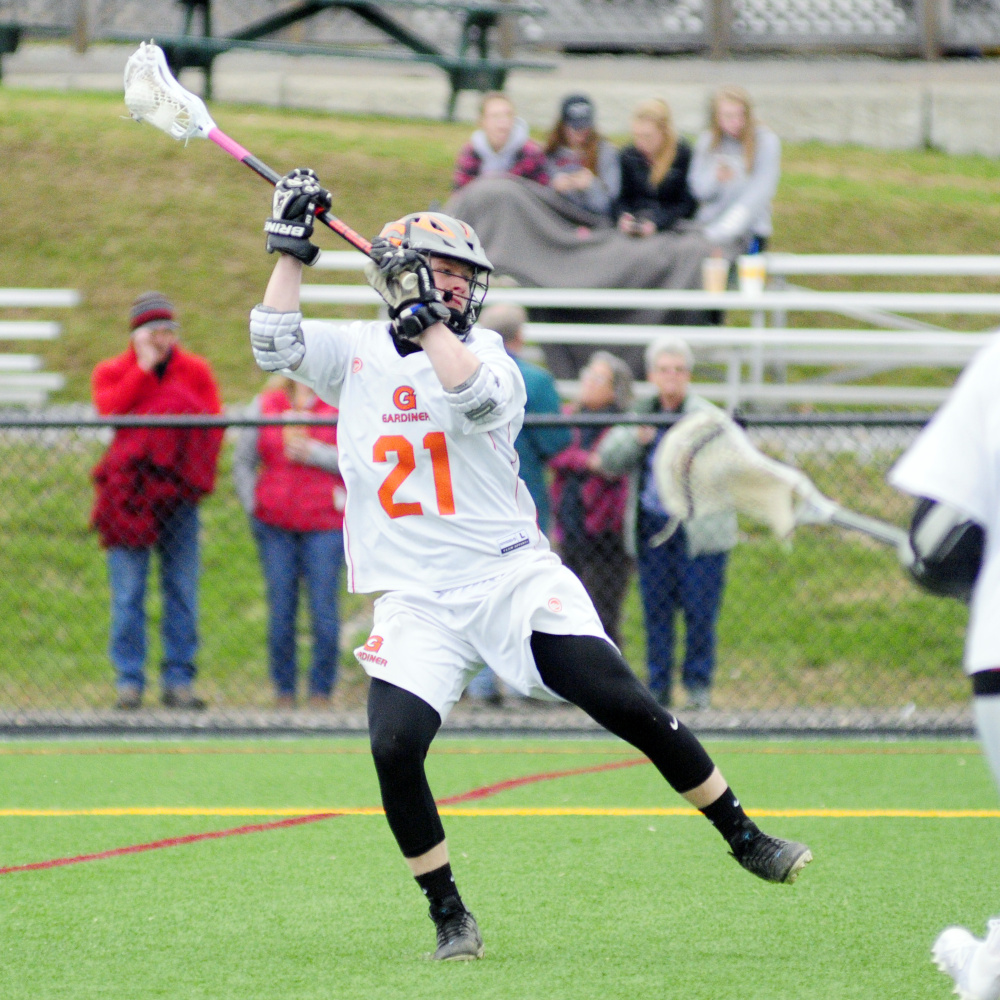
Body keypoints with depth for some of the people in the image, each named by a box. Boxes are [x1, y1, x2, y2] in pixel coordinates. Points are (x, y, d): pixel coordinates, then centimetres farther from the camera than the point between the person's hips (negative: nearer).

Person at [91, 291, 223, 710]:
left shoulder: (195, 371, 13)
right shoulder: (112, 372, 9)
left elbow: (213, 423, 5)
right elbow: (110, 409, -11)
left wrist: (198, 474, -10)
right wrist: (143, 368, -10)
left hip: (178, 493, 2)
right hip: (129, 492, -2)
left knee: (182, 589, 0)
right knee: (128, 592, -5)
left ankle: (178, 680, 3)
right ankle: (129, 680, -2)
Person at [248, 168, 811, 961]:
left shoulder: (484, 354, 4)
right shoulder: (355, 352, 10)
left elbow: (477, 402, -18)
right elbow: (276, 346, -5)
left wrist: (425, 319, -19)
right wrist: (292, 246, -8)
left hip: (515, 576, -1)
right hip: (416, 595, 1)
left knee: (627, 706, -10)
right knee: (394, 746, -19)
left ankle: (743, 837, 6)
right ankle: (449, 916, -1)